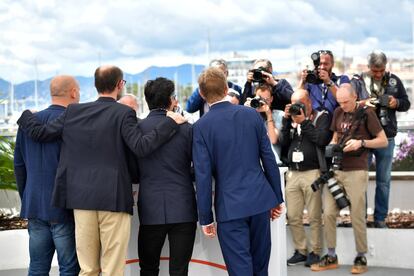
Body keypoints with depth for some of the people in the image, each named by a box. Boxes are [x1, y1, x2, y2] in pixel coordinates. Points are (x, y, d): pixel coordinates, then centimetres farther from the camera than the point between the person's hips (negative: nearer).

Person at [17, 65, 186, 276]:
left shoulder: (73, 112, 6)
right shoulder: (124, 113, -6)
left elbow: (40, 133, 10)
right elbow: (141, 147, -16)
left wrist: (24, 115, 30)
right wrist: (170, 122, -8)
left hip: (81, 198, 4)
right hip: (114, 198, -4)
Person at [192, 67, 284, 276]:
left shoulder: (201, 127, -7)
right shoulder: (252, 114, 2)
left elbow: (203, 176, -8)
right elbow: (269, 159, 5)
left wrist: (205, 218, -1)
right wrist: (277, 198, 14)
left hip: (230, 206, -3)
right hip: (260, 199, 4)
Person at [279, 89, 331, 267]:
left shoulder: (321, 117, 3)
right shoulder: (291, 118, 18)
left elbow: (322, 140, -14)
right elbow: (283, 142, 7)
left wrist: (304, 122, -11)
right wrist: (286, 120, -1)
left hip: (312, 173, -5)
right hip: (292, 174, 5)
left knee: (314, 217, -2)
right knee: (293, 217, 3)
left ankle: (315, 252, 8)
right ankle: (301, 251, 14)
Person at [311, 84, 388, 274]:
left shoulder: (366, 113, -3)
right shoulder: (338, 112, 13)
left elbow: (383, 141, -3)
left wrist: (361, 142, -16)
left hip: (356, 171, -5)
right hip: (335, 169, 5)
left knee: (357, 216, -1)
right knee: (328, 213, 1)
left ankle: (361, 257, 12)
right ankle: (331, 256, 12)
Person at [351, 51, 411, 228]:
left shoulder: (394, 81, 5)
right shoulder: (358, 81, -2)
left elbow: (406, 104, 10)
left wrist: (396, 102, -12)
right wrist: (363, 103, -22)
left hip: (386, 138, 2)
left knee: (384, 180, 9)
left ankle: (380, 218, 20)